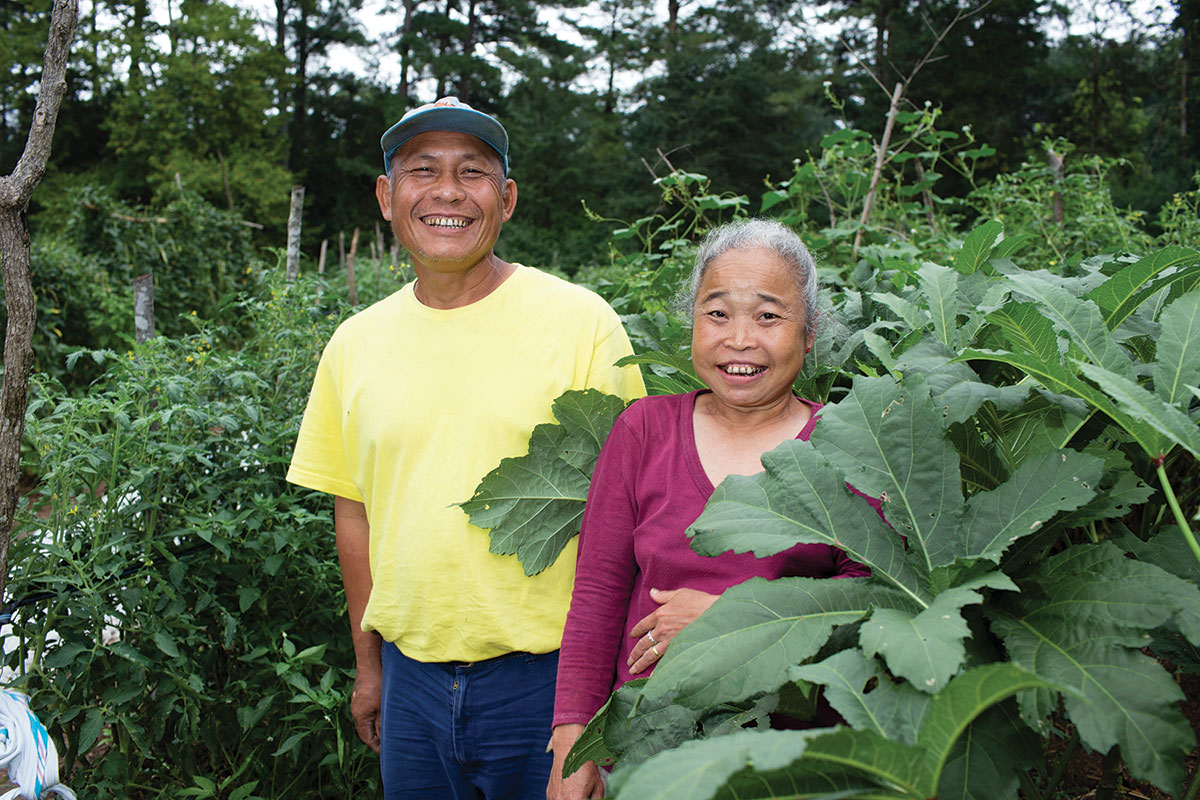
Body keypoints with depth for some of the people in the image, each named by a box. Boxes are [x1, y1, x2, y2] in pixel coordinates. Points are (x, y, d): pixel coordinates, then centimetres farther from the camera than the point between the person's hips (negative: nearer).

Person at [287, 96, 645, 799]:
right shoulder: (355, 344, 3)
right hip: (411, 676, 4)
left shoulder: (581, 322, -9)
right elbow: (355, 511, 11)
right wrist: (369, 665, 14)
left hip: (543, 677, -3)